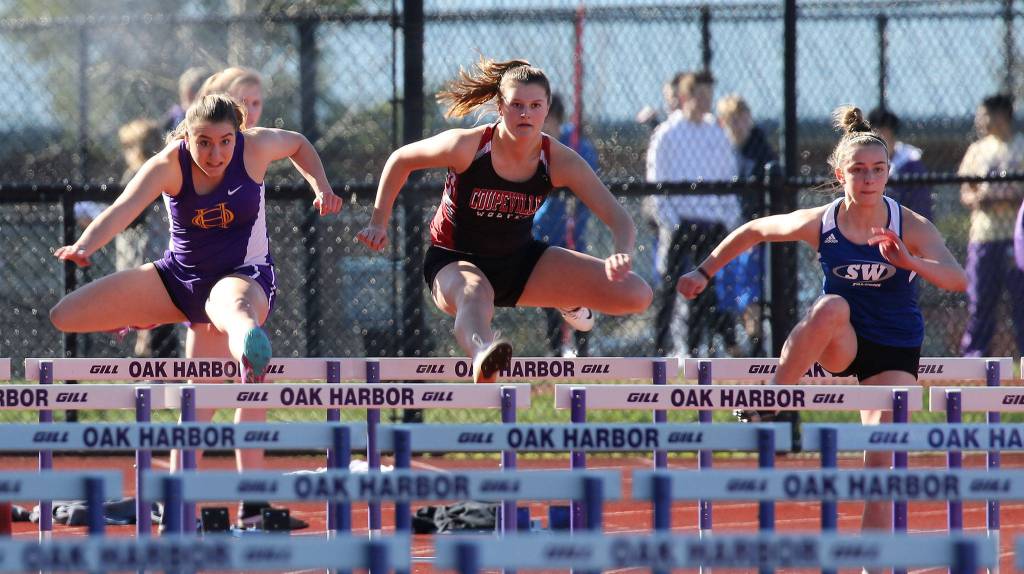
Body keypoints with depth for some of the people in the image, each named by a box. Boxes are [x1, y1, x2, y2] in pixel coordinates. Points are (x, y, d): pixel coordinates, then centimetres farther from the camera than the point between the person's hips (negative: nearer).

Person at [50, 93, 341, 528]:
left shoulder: (255, 148, -14)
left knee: (231, 306, -42)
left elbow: (299, 145, 11)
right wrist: (87, 246, -52)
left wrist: (321, 188, -4)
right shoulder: (169, 165, -17)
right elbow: (126, 207, -34)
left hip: (242, 276, -3)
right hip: (178, 276, 3)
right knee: (65, 316, -6)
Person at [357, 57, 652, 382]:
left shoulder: (559, 161, -16)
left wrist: (622, 255, -41)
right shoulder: (466, 146, -22)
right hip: (454, 260, -4)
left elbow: (619, 220, -19)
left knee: (636, 295, -6)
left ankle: (569, 302, 28)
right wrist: (378, 224, -4)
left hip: (519, 262, 4)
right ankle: (482, 356, -83)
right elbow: (400, 160, -4)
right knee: (475, 294, -46)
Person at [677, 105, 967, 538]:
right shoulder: (819, 224, -10)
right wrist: (705, 272, 9)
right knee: (831, 307, -35)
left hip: (896, 351, 0)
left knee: (881, 457, -13)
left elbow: (958, 279, -28)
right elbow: (752, 231, 7)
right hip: (841, 345, 0)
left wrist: (909, 262, -44)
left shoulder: (911, 228, -15)